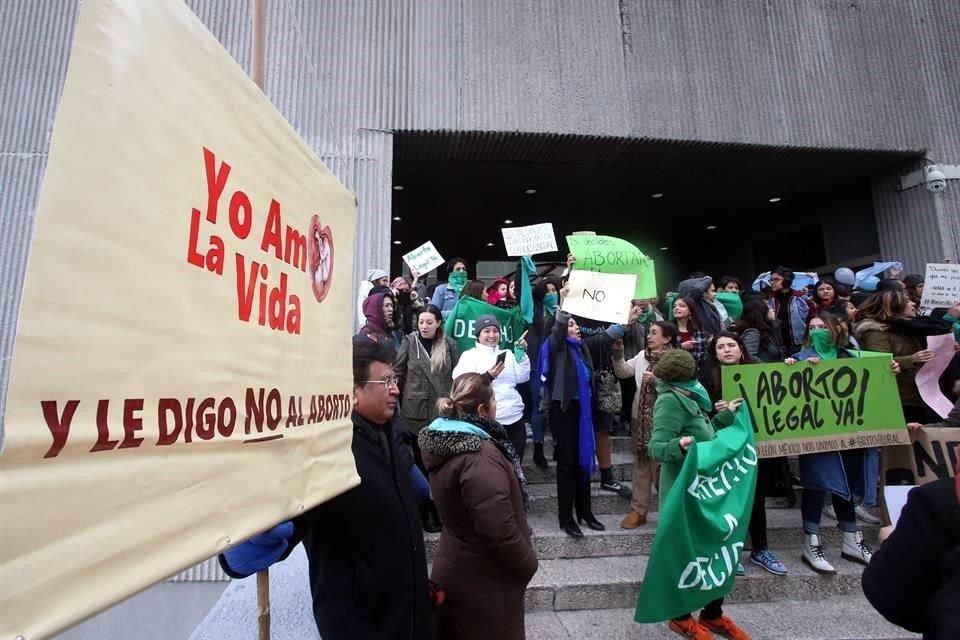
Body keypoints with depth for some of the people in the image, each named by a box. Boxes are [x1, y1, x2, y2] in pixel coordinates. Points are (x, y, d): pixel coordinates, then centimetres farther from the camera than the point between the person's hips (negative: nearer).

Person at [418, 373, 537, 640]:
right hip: (482, 580, -8)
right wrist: (528, 563, -15)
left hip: (456, 569, 8)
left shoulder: (442, 440, -3)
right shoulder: (479, 457, -31)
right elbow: (499, 530, -31)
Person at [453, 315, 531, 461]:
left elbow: (522, 378, 7)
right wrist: (488, 377, -25)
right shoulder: (469, 355, 0)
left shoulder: (508, 354, 14)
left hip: (515, 419, 5)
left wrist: (522, 353, -2)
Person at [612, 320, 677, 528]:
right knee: (641, 464, 12)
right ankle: (638, 510, 22)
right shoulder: (642, 355, 9)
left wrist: (656, 381, -22)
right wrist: (618, 354, -8)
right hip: (640, 416, 6)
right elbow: (623, 372, 5)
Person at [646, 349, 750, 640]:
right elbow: (656, 447, -28)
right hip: (685, 490, -9)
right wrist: (678, 446, -47)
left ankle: (713, 614, 33)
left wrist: (726, 416, 22)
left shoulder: (686, 398, 10)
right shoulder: (670, 400, -20)